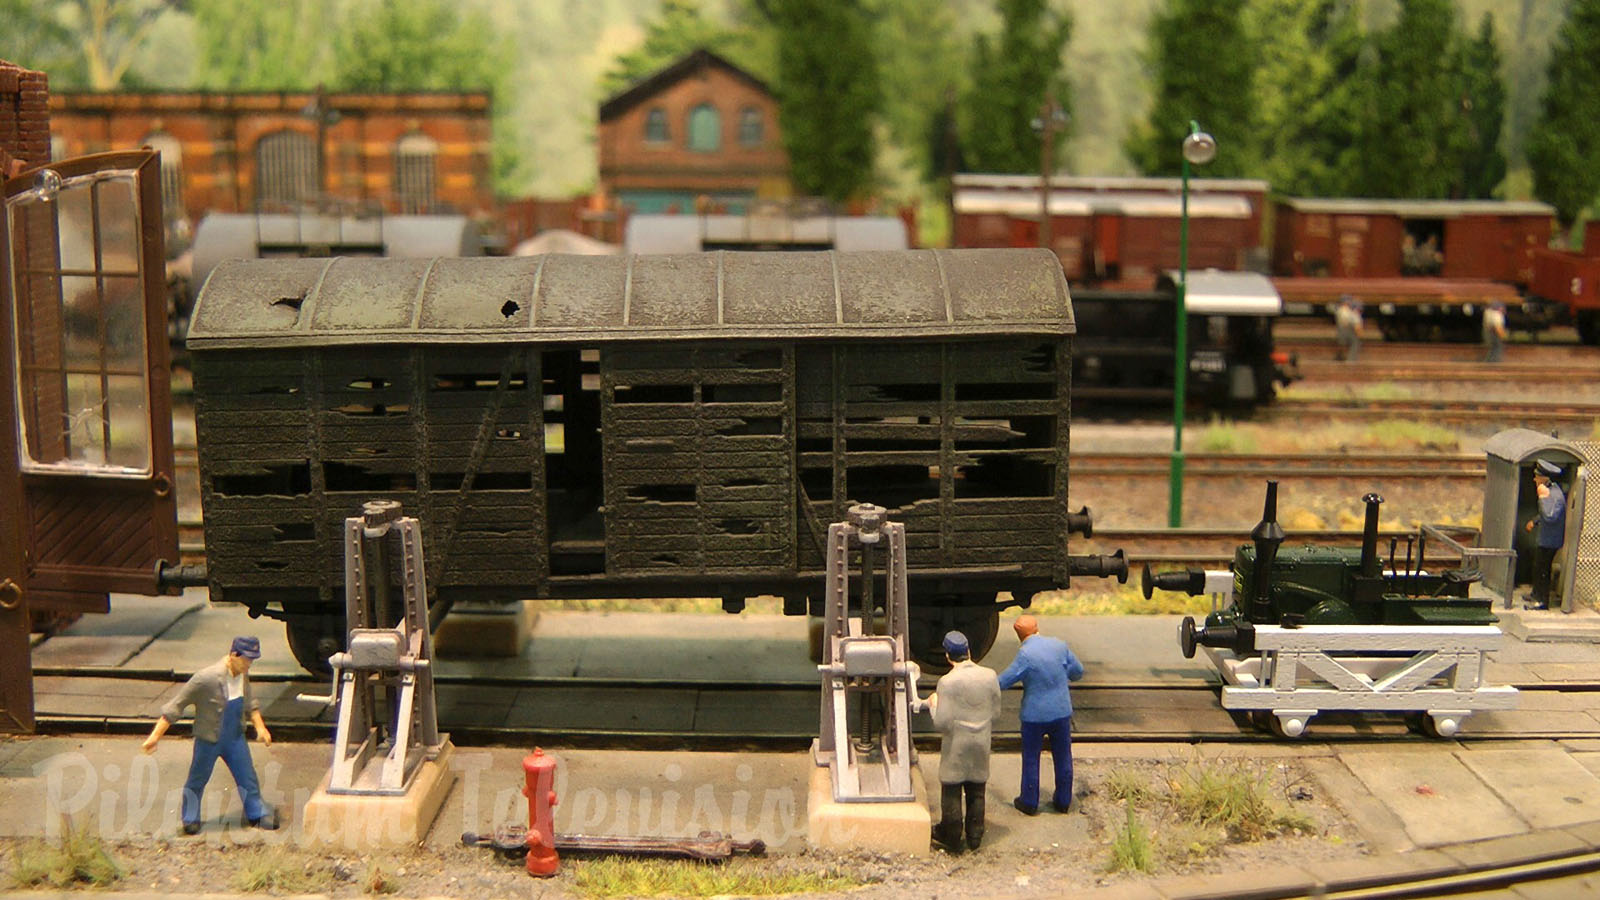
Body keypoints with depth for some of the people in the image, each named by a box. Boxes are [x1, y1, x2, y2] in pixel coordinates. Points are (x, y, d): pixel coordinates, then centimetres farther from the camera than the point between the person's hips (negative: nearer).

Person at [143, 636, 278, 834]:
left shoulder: (242, 675, -6)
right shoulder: (206, 678, -27)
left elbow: (250, 703, 15)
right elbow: (176, 706, -21)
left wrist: (260, 727, 7)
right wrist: (155, 736, -21)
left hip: (235, 737, 5)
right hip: (209, 739, -5)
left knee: (247, 777, 9)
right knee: (197, 780, 11)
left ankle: (257, 814, 24)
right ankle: (191, 818, 30)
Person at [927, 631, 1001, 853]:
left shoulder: (947, 682, -21)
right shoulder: (990, 676, -7)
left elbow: (942, 724, -20)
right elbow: (996, 713, 3)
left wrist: (934, 704, -2)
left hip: (956, 746, -4)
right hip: (981, 744, 4)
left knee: (951, 792, 11)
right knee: (977, 792, 18)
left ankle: (951, 837, 22)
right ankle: (974, 837, 28)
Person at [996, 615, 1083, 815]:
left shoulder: (1025, 654, -20)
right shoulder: (1059, 645, -5)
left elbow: (1004, 681, -15)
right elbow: (1078, 672, 6)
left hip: (1035, 714, -4)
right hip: (1061, 710, 4)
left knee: (1031, 759, 11)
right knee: (1063, 758, 17)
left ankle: (1029, 803, 22)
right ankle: (1063, 801, 28)